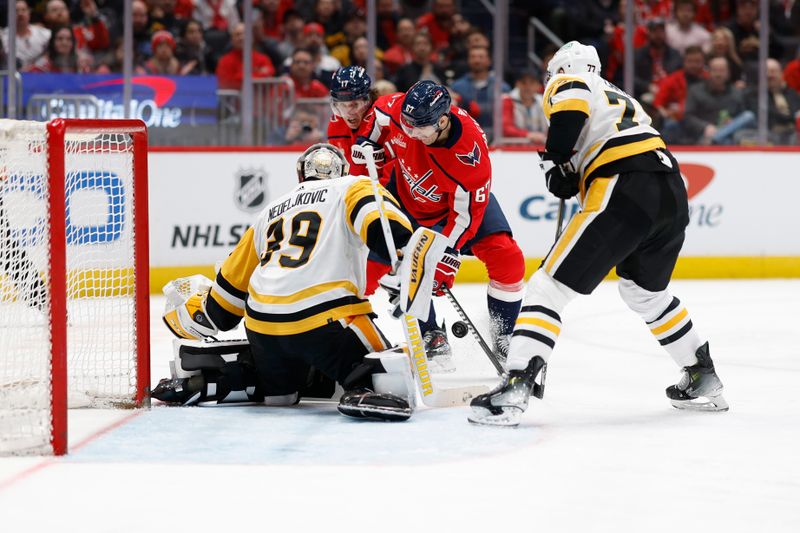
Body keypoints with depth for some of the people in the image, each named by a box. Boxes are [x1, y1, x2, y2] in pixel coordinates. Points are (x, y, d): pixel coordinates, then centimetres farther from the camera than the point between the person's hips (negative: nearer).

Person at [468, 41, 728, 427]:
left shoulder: (565, 84, 13)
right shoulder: (622, 99, 36)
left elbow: (572, 101, -12)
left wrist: (555, 160, -5)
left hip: (625, 192, -8)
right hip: (674, 193, 8)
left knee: (549, 285, -6)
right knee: (644, 291, 32)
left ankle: (516, 388, -20)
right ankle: (703, 379, 37)